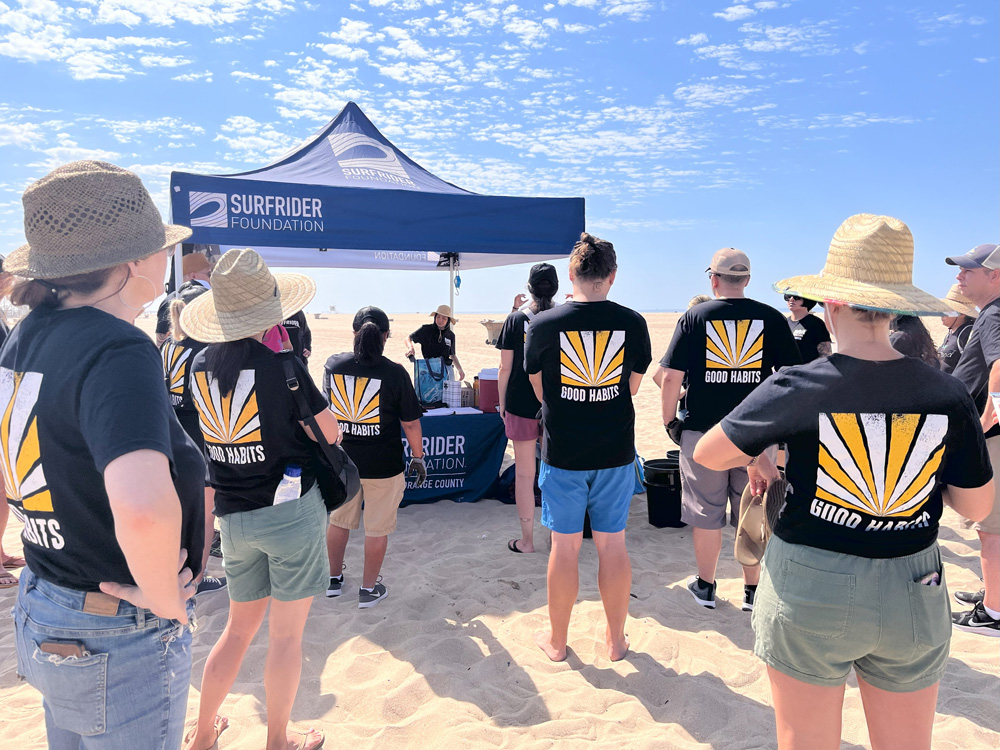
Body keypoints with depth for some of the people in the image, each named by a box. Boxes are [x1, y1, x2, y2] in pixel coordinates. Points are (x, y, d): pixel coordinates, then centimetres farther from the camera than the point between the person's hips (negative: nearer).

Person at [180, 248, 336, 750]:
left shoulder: (200, 366, 1)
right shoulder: (282, 364, -17)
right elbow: (330, 431, -6)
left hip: (234, 516, 6)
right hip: (292, 509, -5)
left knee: (240, 627, 24)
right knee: (286, 634, 11)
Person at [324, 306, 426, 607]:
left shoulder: (333, 365, -5)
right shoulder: (395, 373, -15)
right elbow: (410, 423, -9)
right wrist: (418, 457, 3)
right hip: (383, 465, -4)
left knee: (339, 520, 22)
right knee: (377, 528, 11)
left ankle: (334, 579, 38)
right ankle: (369, 589, 23)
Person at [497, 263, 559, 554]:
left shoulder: (516, 319, -5)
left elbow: (506, 367, -4)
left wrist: (502, 403, 8)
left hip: (521, 406, -1)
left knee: (524, 473, 8)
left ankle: (527, 540, 16)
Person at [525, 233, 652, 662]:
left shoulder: (543, 325, -10)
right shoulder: (632, 323, -6)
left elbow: (540, 390, 2)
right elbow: (633, 387, 5)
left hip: (562, 453, -1)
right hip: (616, 452, 1)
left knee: (565, 546, 10)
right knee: (612, 546, 13)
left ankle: (557, 640, 26)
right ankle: (616, 639, 29)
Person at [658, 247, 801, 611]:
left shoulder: (694, 317, -4)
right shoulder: (772, 318, -1)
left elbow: (670, 378, -7)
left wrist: (669, 420, 4)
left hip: (703, 431, -1)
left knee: (706, 513, 11)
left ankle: (705, 586, 25)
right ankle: (752, 591, 24)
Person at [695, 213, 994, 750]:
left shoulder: (797, 389, -17)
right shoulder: (947, 395, -9)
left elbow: (706, 455, -7)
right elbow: (976, 506, 2)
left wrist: (756, 458, 11)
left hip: (809, 590, -3)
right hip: (913, 598, 3)